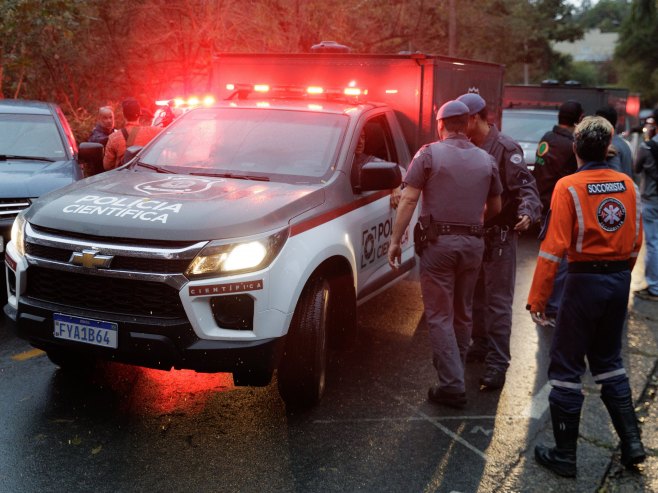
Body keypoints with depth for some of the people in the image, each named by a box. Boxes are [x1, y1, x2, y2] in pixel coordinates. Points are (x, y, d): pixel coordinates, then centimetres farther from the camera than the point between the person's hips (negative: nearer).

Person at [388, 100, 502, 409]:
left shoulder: (429, 154, -5)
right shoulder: (486, 160, 8)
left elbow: (409, 200, -11)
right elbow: (495, 208, 16)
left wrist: (395, 240, -8)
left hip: (438, 242, -4)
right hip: (473, 243, 5)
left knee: (440, 315, -1)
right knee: (462, 313, 18)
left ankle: (452, 385, -4)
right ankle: (454, 368, 31)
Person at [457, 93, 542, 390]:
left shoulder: (505, 148, -13)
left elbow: (525, 187, -19)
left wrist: (528, 213, -39)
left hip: (499, 236, -7)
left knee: (498, 301, -4)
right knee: (476, 296, 17)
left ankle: (497, 363, 1)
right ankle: (480, 346, 32)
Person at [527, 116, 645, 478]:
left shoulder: (569, 187, -12)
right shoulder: (627, 184, 3)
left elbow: (554, 247, -17)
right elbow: (636, 241, 9)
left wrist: (538, 297, -13)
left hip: (585, 281, -5)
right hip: (620, 279, 6)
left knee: (566, 366, 5)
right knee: (608, 359, 21)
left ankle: (564, 455, 12)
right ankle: (631, 443, 22)